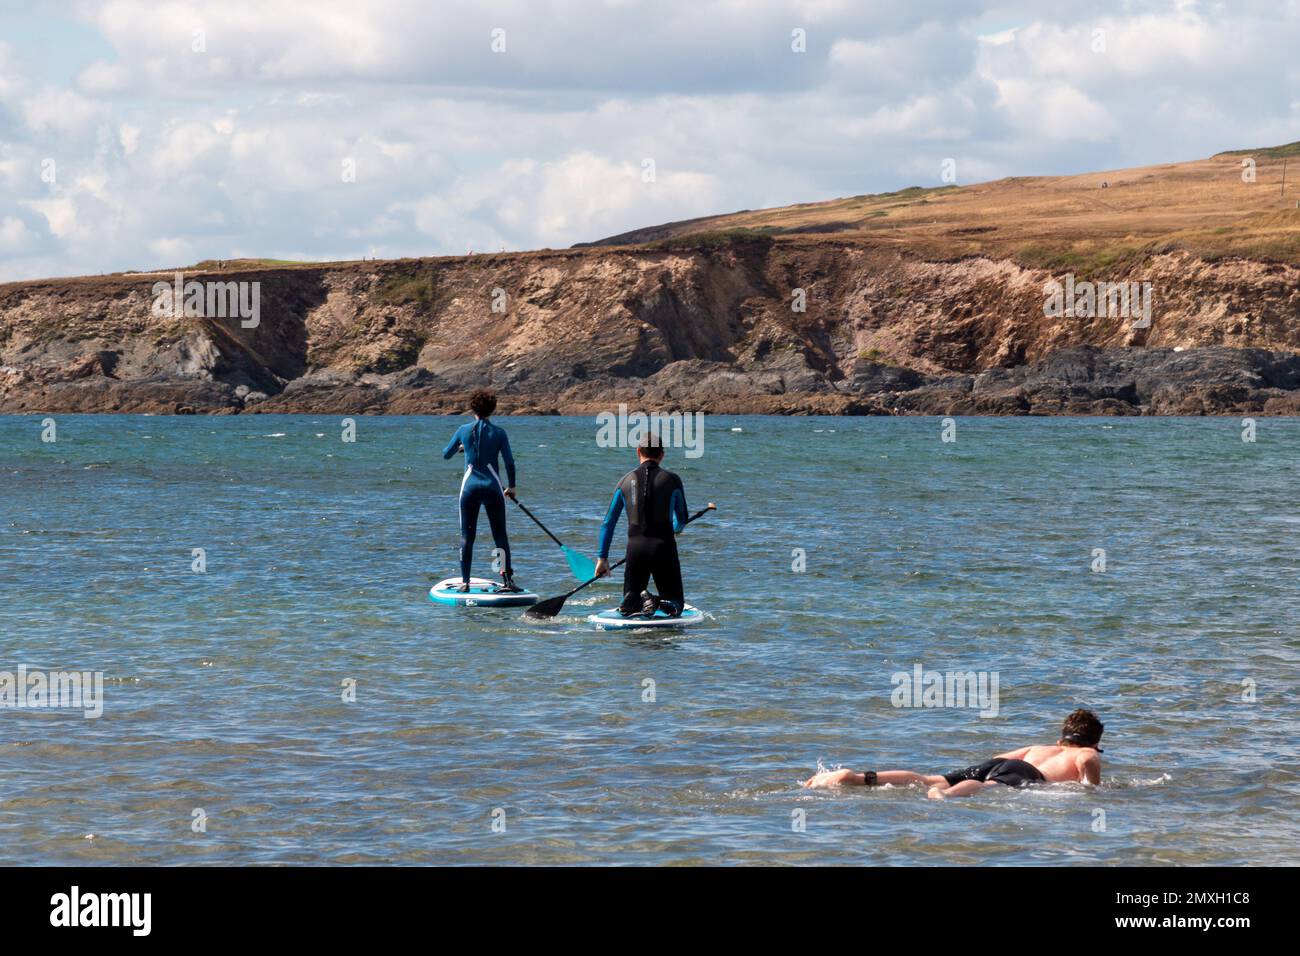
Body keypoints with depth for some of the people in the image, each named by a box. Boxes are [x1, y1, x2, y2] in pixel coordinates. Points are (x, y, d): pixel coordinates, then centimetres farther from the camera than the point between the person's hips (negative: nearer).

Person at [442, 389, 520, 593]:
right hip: (492, 487, -1)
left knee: (467, 537, 7)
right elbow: (509, 462, -4)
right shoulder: (498, 432, -3)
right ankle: (507, 580, 2)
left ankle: (465, 582, 5)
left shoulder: (464, 430, 0)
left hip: (470, 486, 1)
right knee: (500, 536, 6)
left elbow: (446, 454, 13)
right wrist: (511, 486, 10)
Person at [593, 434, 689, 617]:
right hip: (664, 547, -2)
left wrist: (603, 557, 16)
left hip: (635, 547, 2)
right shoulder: (671, 480, 0)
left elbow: (608, 523, 8)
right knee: (675, 604, 10)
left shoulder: (627, 480, 6)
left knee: (628, 604, 17)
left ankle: (639, 601, -18)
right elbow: (681, 523, 9)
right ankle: (659, 603, -24)